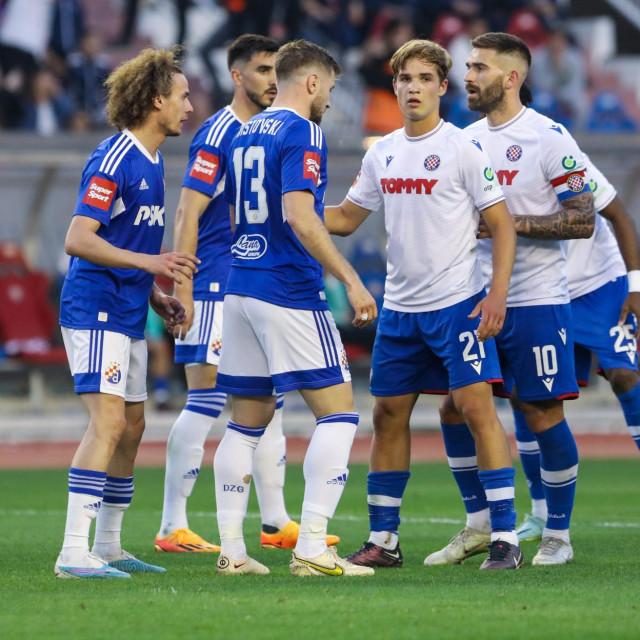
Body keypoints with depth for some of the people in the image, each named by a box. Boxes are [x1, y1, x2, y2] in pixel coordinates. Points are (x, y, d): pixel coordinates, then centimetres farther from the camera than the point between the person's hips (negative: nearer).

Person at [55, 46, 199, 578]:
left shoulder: (152, 163, 15)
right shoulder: (113, 160, -15)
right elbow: (78, 240, -22)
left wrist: (158, 297, 14)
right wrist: (149, 262, -29)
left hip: (128, 315, 10)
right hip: (95, 311, -10)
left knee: (131, 427, 12)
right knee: (108, 422, -17)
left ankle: (108, 548, 21)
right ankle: (74, 552, -20)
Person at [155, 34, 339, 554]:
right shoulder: (218, 135, -10)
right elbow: (188, 216, -14)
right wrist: (182, 291, -20)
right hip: (217, 291, -8)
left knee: (268, 403, 10)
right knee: (206, 403, -9)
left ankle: (276, 522, 16)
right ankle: (173, 527, -5)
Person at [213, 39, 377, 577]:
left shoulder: (246, 133, 15)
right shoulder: (302, 134, -10)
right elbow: (299, 215, -21)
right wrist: (352, 280, -21)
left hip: (241, 288, 8)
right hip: (289, 291, -8)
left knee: (248, 421, 12)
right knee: (338, 412, -4)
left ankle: (232, 550, 9)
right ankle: (312, 548, -12)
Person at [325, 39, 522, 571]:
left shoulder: (462, 149, -6)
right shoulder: (382, 154, 10)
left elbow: (502, 225, -6)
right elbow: (346, 218, 19)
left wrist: (498, 295, -15)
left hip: (458, 303, -6)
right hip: (399, 308, 6)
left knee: (476, 407, -11)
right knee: (388, 414, 7)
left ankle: (506, 537, -8)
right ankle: (383, 540, 15)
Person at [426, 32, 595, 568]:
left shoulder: (549, 138, -9)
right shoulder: (467, 140, 11)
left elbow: (583, 221, -12)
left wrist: (513, 223, -19)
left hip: (536, 302, -6)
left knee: (543, 415, -2)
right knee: (455, 409, 3)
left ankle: (558, 536, 10)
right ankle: (479, 524, 17)